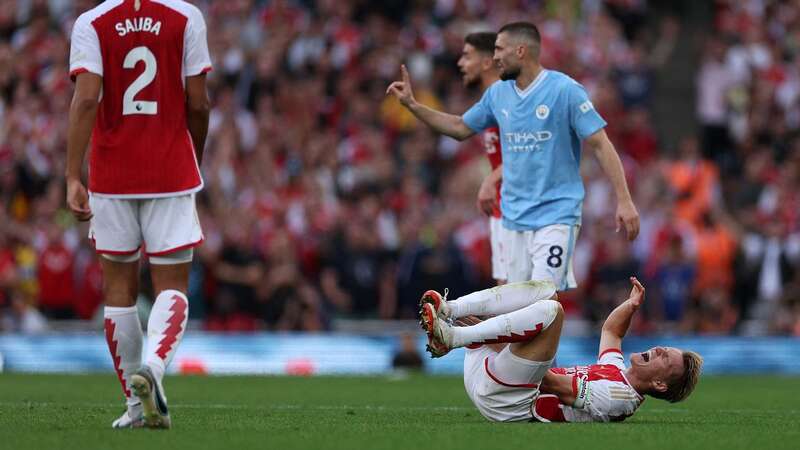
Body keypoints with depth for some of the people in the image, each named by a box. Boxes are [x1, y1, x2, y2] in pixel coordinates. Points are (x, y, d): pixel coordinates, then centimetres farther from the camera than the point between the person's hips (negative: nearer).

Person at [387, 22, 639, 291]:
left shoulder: (565, 90, -10)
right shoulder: (497, 93, 9)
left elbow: (600, 144, -11)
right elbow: (460, 128, 24)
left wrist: (624, 201, -17)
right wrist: (412, 105, 17)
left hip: (556, 215, -6)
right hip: (515, 216, 6)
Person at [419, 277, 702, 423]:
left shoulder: (621, 397, -13)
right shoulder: (617, 370, 17)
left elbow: (556, 385, -18)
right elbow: (611, 330, 38)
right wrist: (632, 304, 20)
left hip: (507, 401, -9)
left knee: (550, 309, -26)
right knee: (546, 291, 8)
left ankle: (451, 336, -23)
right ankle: (448, 310, -10)